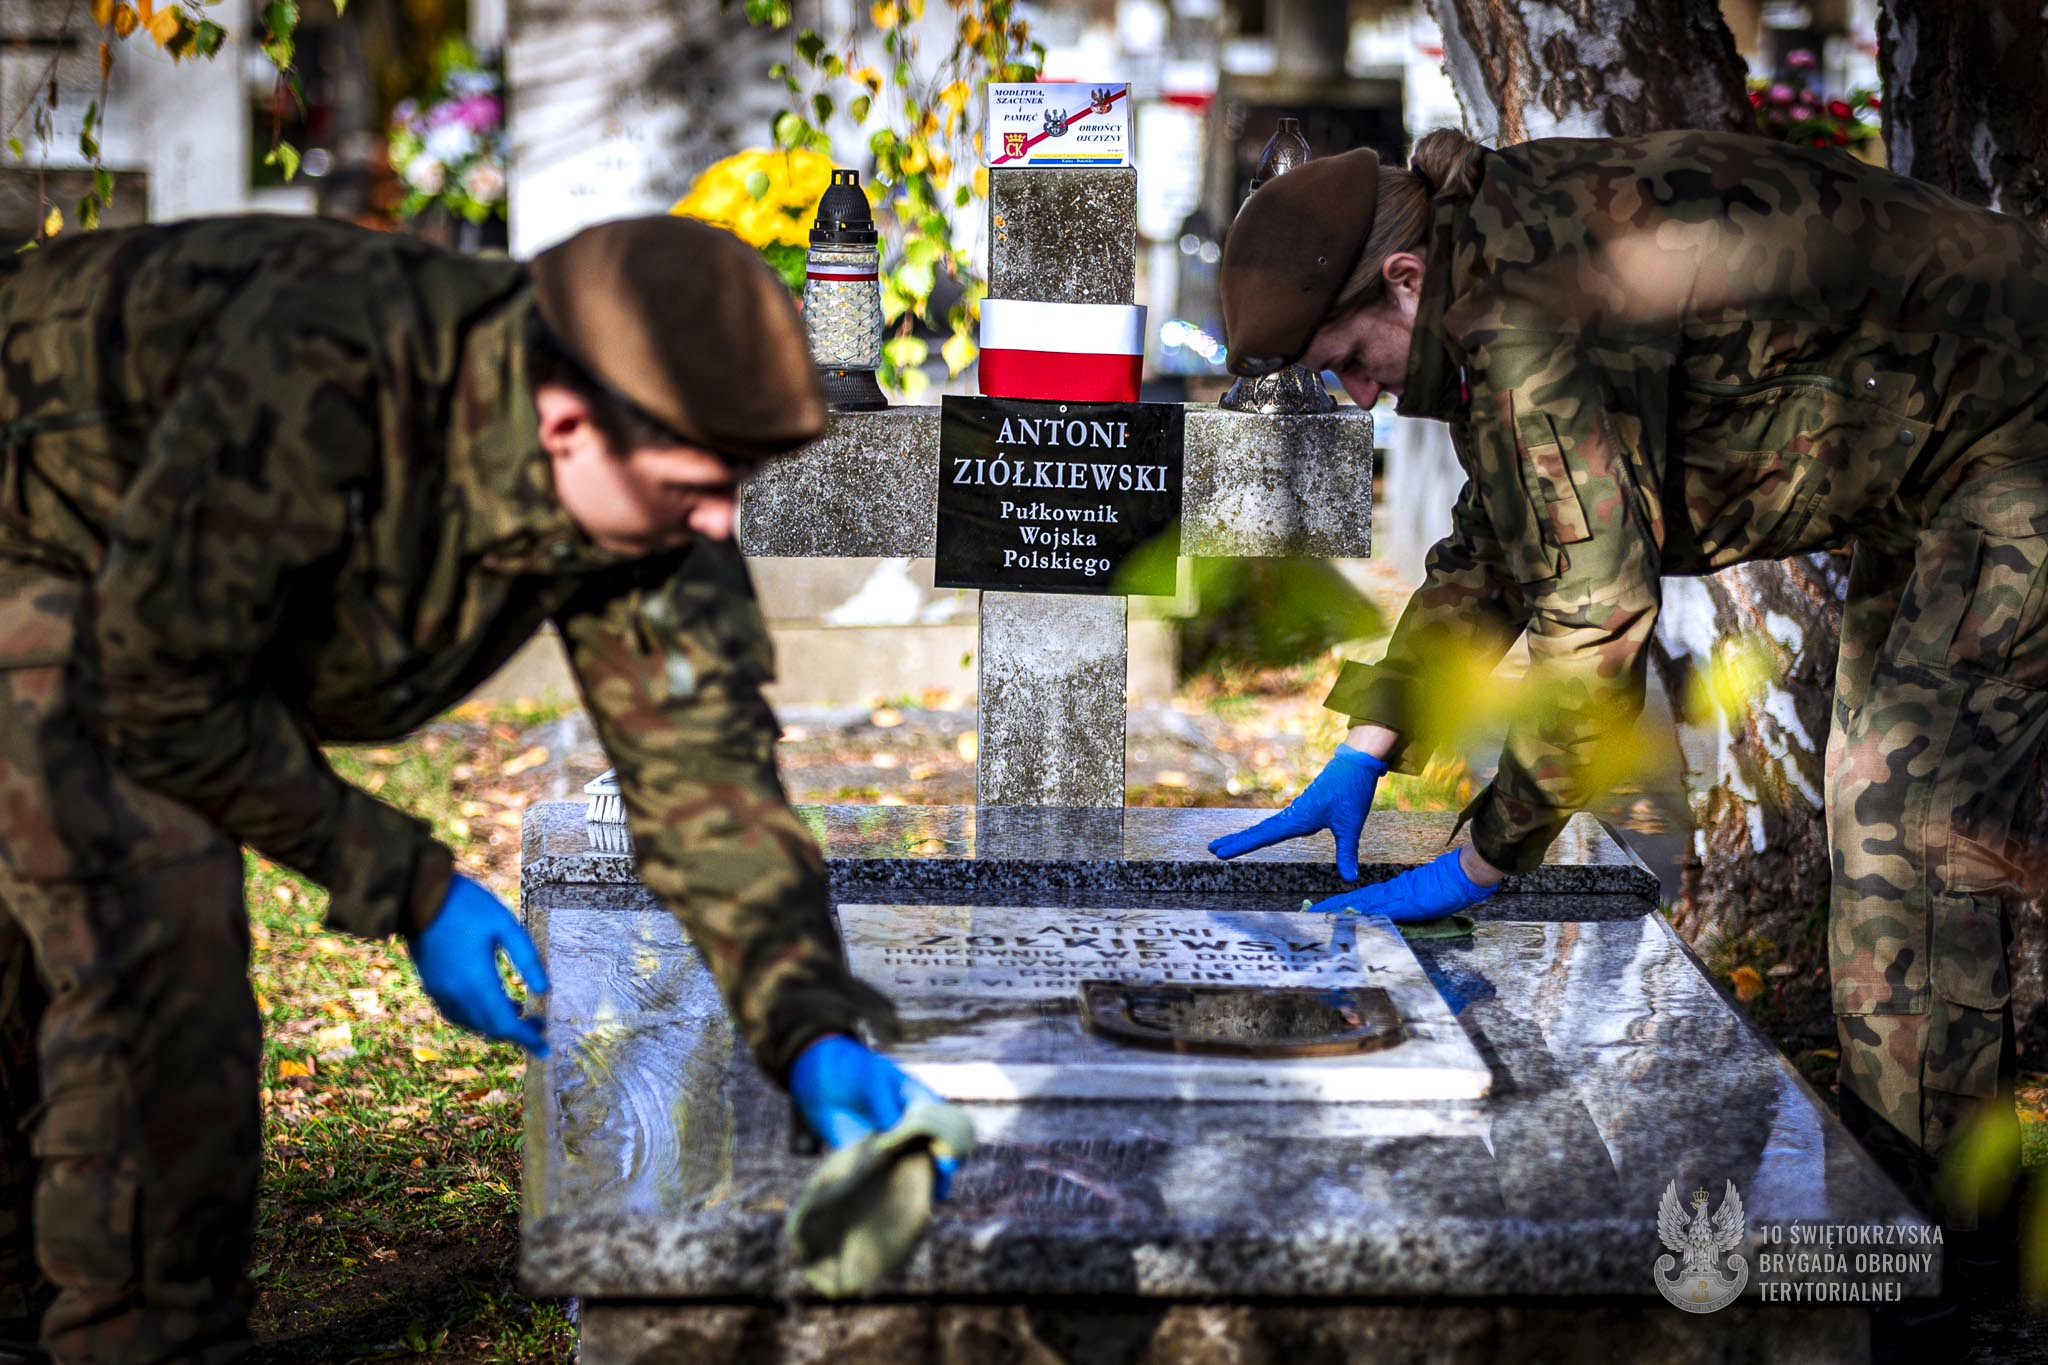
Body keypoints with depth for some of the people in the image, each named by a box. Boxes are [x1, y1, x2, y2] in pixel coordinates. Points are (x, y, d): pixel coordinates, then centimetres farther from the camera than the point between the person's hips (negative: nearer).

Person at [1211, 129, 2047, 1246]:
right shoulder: (1497, 256, 2)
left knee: (1910, 828, -13)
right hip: (1928, 471, 11)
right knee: (1879, 806, 14)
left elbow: (1596, 618, -28)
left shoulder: (1538, 317, -30)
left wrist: (1479, 863, -18)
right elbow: (1496, 538, 14)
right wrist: (1363, 754, 11)